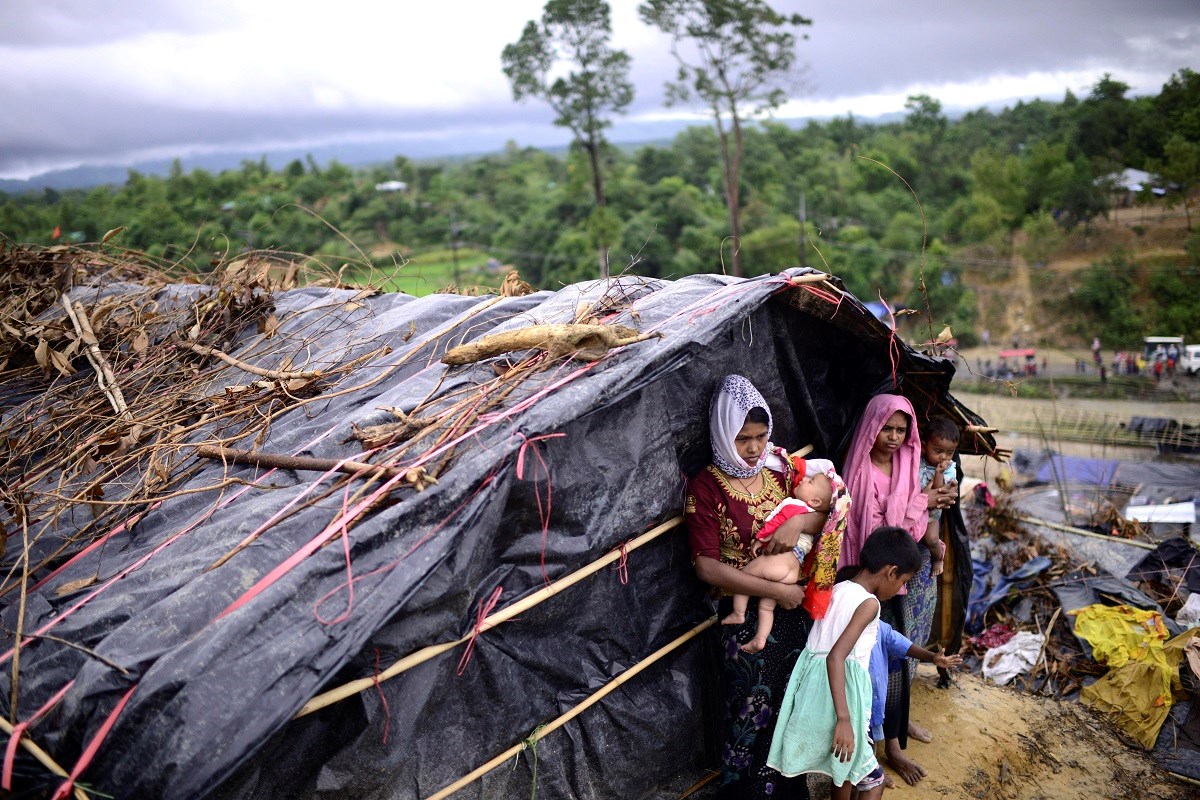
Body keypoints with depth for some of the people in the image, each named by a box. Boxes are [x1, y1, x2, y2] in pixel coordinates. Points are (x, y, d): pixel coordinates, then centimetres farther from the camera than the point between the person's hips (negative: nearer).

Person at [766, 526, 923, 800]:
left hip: (813, 691, 8)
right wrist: (844, 719, -28)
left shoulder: (837, 590, 7)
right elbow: (836, 656, -25)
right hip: (844, 692, -8)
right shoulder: (869, 603, -15)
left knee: (844, 765, 25)